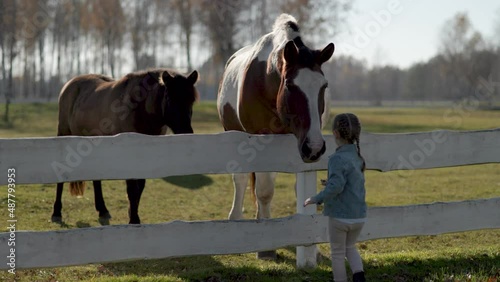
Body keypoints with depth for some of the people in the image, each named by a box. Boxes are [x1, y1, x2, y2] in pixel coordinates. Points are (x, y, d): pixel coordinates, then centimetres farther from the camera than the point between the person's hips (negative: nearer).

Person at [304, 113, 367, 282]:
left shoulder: (338, 158, -19)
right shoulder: (358, 157, 6)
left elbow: (336, 187, -29)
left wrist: (317, 199, -21)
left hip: (340, 216, -7)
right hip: (359, 216, 7)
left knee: (338, 253, 10)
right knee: (350, 247, 25)